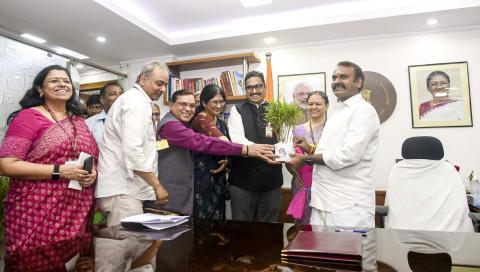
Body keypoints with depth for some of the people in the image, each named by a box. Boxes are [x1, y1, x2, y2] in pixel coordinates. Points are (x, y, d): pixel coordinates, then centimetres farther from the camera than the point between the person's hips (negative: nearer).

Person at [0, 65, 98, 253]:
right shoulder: (28, 117, -5)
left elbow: (94, 157, 21)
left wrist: (93, 172, -1)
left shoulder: (79, 121, 13)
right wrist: (59, 170, -19)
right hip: (37, 212, -5)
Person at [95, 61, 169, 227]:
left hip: (121, 186, 10)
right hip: (122, 189, -10)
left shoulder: (133, 99, 20)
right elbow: (133, 151, -25)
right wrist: (157, 185, -19)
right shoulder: (137, 102, -14)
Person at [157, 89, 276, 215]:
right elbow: (202, 142, -31)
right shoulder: (170, 125, -19)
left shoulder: (183, 125, 17)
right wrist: (246, 149, -35)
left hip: (184, 195, 10)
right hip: (172, 197, -9)